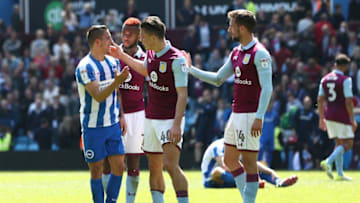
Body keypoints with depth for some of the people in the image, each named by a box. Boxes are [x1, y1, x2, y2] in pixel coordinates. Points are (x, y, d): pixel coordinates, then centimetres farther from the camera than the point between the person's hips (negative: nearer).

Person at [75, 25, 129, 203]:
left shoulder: (113, 62, 7)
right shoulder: (85, 67, -15)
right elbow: (98, 96, -24)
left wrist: (121, 116, 18)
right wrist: (117, 81, -36)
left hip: (113, 125, 6)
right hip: (93, 126, -6)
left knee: (119, 167, 2)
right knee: (96, 170, 0)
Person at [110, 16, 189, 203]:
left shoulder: (176, 59, -18)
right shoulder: (151, 54, 7)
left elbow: (182, 94, -20)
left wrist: (176, 124, -27)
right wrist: (122, 56, 35)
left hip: (170, 120, -8)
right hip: (151, 119, 8)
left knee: (170, 165, -19)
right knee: (155, 169, 8)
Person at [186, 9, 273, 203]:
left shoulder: (259, 53, -13)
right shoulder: (236, 52, 14)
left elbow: (267, 88, -19)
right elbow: (217, 79, 23)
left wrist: (259, 118, -25)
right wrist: (190, 69, 22)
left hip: (250, 115, -9)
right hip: (236, 113, 9)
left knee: (249, 163, -7)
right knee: (229, 160, 12)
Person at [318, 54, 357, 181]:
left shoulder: (325, 79, 9)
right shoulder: (345, 80, -10)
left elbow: (320, 100, 10)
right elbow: (348, 101, -14)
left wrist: (322, 118, 17)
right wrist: (352, 120, -10)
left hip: (329, 115, 7)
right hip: (342, 115, -7)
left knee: (339, 143, 14)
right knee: (348, 143, 0)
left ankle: (340, 173, 7)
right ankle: (328, 162, -20)